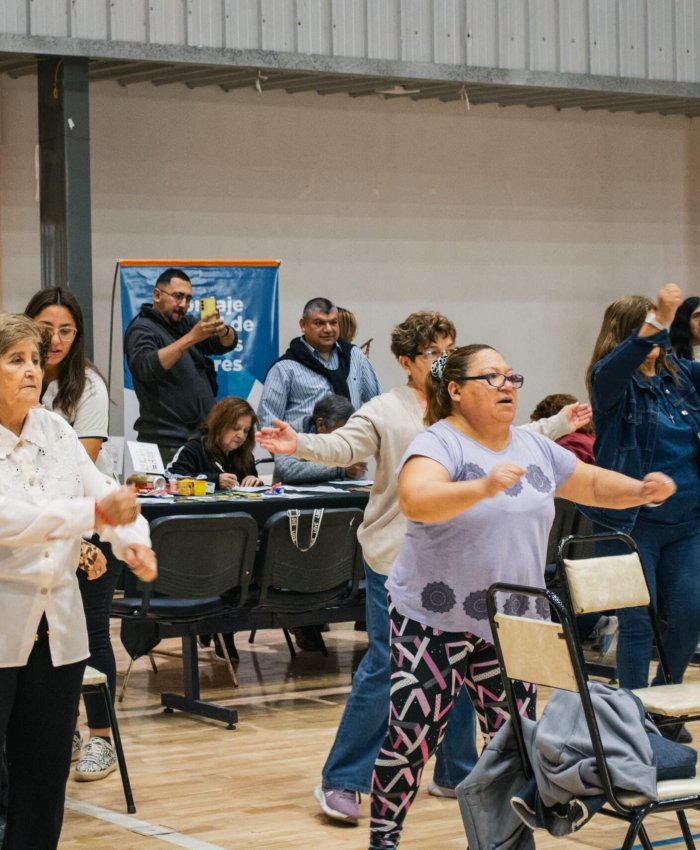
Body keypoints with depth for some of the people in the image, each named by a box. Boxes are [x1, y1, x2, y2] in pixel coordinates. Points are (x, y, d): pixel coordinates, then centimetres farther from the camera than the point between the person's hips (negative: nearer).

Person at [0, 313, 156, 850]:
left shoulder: (56, 430, 9)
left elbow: (102, 491, 7)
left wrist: (133, 541, -12)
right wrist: (95, 512, -27)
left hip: (58, 623, 6)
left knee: (47, 762, 12)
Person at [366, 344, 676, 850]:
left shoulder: (536, 449, 9)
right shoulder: (439, 445, -13)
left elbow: (592, 484, 20)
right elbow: (415, 502, -32)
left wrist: (642, 491, 2)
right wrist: (483, 488, -45)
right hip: (435, 621, -6)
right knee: (411, 737, -3)